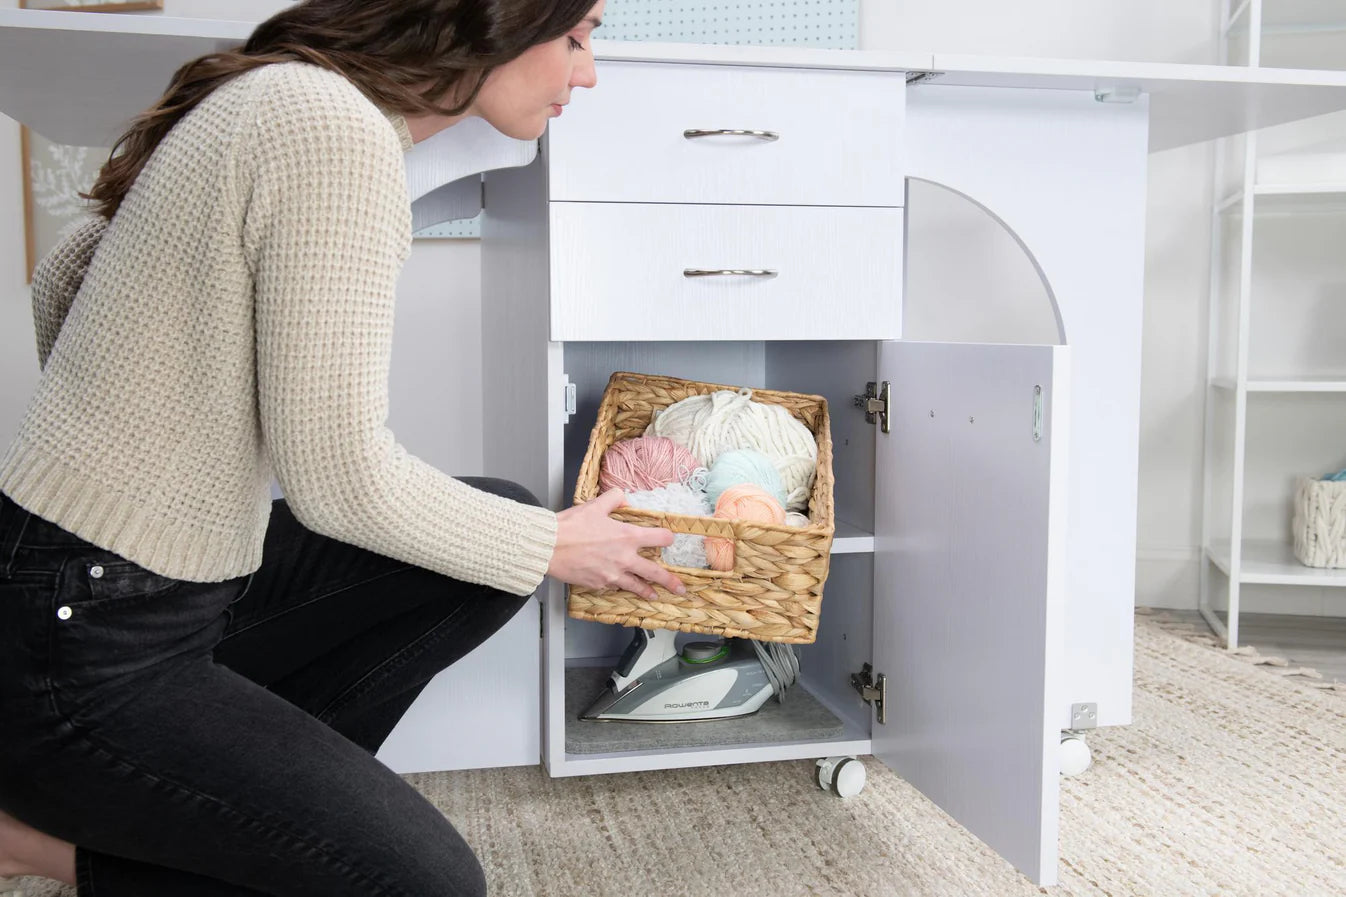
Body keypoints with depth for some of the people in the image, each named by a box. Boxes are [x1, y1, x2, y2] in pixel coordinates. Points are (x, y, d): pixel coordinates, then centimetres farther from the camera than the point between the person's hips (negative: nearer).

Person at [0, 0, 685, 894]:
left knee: (509, 519, 6)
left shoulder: (281, 94, 7)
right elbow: (341, 478, -21)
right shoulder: (340, 131, -22)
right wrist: (556, 546, -6)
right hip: (73, 663, -10)